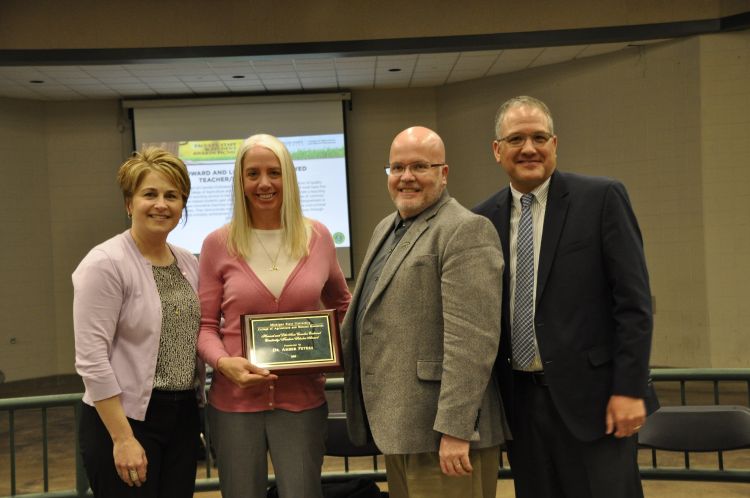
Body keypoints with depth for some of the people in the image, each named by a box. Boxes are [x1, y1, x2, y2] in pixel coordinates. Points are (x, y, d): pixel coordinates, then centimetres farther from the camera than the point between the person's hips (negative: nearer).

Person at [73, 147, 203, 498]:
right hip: (125, 418, -6)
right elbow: (91, 359, -17)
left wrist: (198, 410, 12)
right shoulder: (105, 264, -13)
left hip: (183, 417, 6)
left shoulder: (188, 264, 8)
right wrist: (123, 439, -19)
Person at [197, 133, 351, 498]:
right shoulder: (218, 243, -3)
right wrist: (223, 362, -17)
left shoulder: (317, 236, 2)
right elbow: (205, 325, 1)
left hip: (302, 399, 1)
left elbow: (341, 305, 18)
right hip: (235, 400, 0)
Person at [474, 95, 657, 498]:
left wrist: (630, 389, -12)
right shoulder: (484, 218, 7)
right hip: (519, 399, 4)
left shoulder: (601, 198, -4)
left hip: (589, 394, -4)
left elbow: (633, 300, -7)